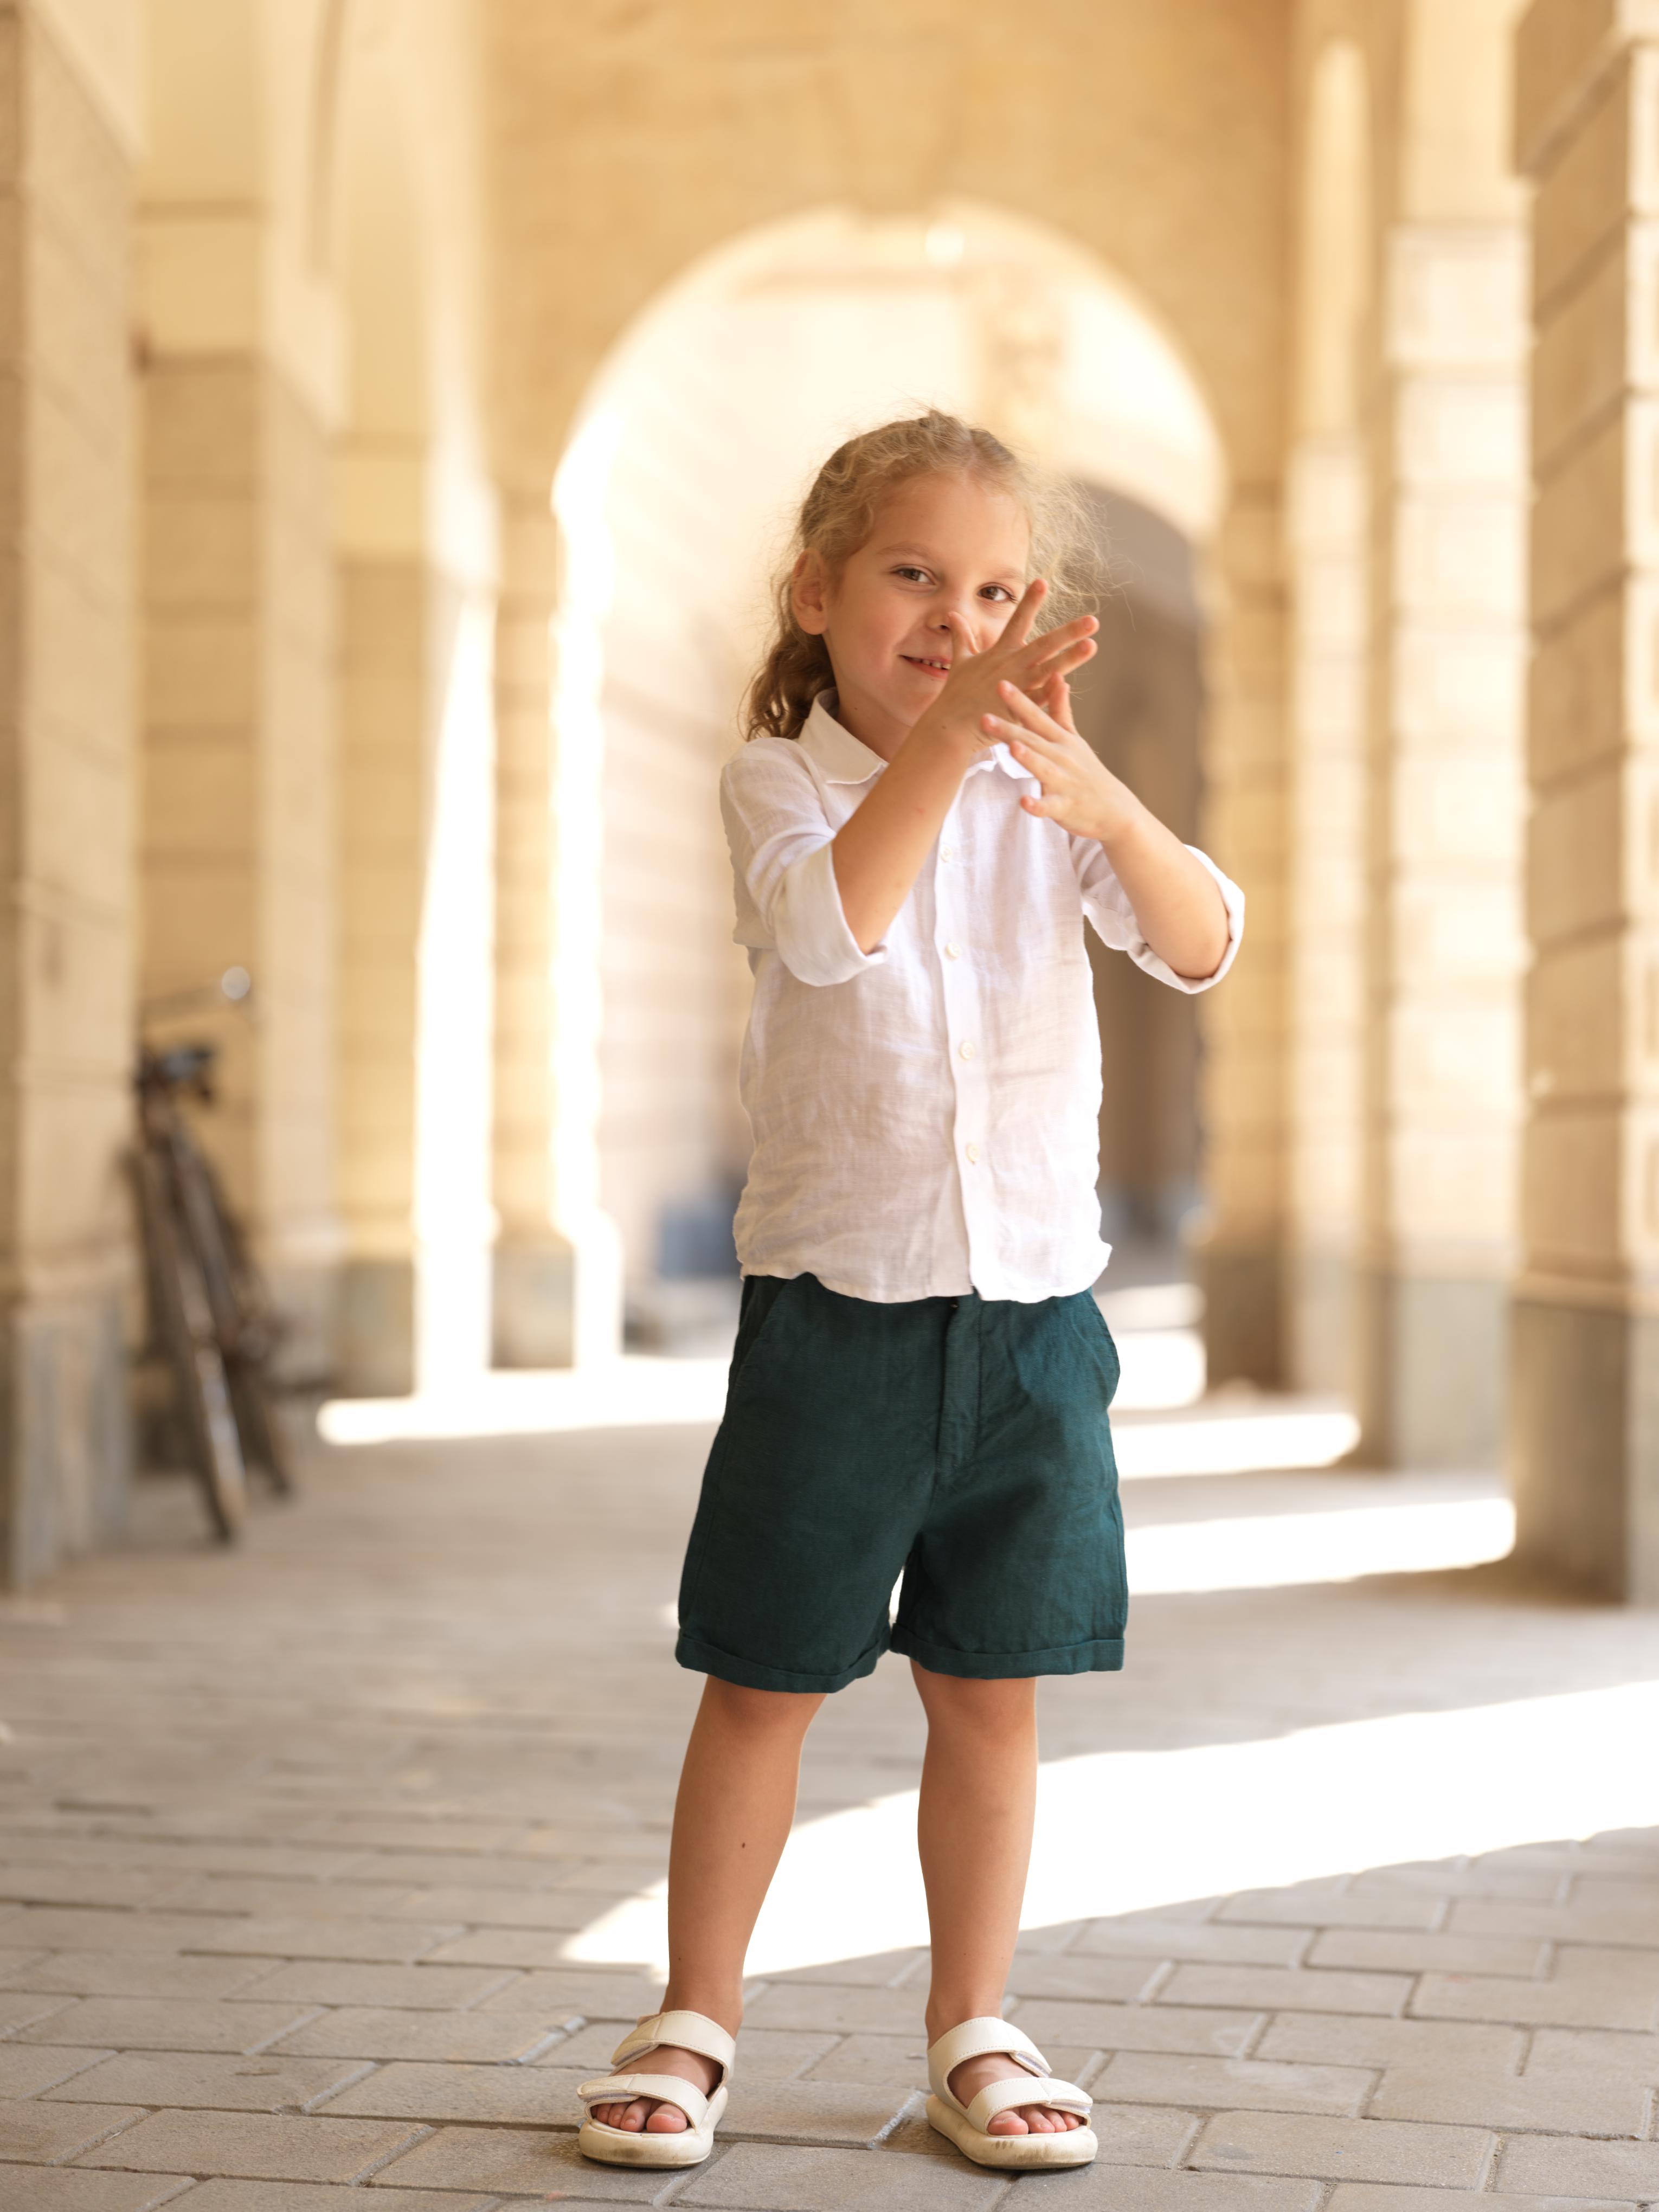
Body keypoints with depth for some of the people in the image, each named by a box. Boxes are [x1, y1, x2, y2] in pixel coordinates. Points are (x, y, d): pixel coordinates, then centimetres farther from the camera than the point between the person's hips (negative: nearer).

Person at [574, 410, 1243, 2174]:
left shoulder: (1044, 793, 5)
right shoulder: (781, 778, -3)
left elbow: (1202, 946, -11)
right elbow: (831, 924, -25)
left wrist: (1103, 802, -29)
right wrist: (947, 734, -35)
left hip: (1033, 1300, 3)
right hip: (835, 1299, -2)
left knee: (991, 1691, 9)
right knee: (764, 1683, 5)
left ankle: (973, 2035, 22)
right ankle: (693, 2023, 20)